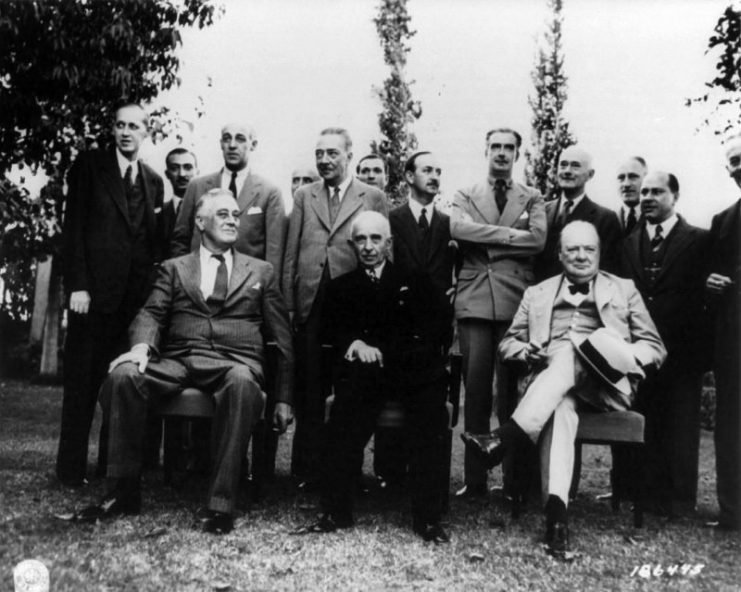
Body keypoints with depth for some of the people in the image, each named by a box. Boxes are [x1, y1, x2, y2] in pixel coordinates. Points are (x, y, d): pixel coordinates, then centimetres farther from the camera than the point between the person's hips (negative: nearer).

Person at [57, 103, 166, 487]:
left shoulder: (154, 181, 16)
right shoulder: (89, 166, 5)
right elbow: (73, 227, -2)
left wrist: (153, 292, 7)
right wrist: (77, 285, -10)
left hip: (137, 297, 3)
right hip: (94, 291, -3)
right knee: (82, 383, 2)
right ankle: (71, 469, 12)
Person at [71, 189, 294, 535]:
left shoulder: (260, 272, 20)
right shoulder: (173, 269, 22)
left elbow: (281, 338, 17)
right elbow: (151, 314, 6)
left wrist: (283, 399, 8)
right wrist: (142, 345, -19)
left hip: (235, 362, -1)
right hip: (177, 360, 1)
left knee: (241, 382, -38)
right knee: (122, 375, -29)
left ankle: (221, 503, -32)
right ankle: (123, 492, -16)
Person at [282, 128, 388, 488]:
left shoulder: (374, 198, 6)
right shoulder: (304, 196, 13)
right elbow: (291, 254, 10)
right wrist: (289, 303, 3)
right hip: (310, 306, 2)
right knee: (309, 394, 7)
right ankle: (306, 470, 17)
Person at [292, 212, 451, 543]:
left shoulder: (413, 282, 19)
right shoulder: (342, 287, 23)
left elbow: (438, 330, 10)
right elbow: (332, 328, 11)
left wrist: (383, 353, -4)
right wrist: (354, 344, -12)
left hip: (411, 367, 0)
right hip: (365, 371, 0)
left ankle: (427, 518, -24)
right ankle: (336, 512, -24)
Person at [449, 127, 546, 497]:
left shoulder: (531, 199, 15)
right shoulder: (465, 196, 16)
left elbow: (537, 239, -4)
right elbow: (457, 228, -6)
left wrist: (486, 241, -5)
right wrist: (510, 234, -8)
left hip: (515, 301, 0)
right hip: (474, 299, 0)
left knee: (512, 393, 0)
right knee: (475, 391, -1)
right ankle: (475, 479, 5)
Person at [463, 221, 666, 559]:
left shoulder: (624, 290, 20)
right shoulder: (538, 294, 24)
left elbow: (655, 348, 15)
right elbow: (508, 343, 22)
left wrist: (622, 355, -7)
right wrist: (530, 351, -2)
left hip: (606, 382, 0)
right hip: (550, 381, 0)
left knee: (571, 352, -33)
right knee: (561, 404, -36)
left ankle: (508, 437, -43)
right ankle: (556, 512, -48)